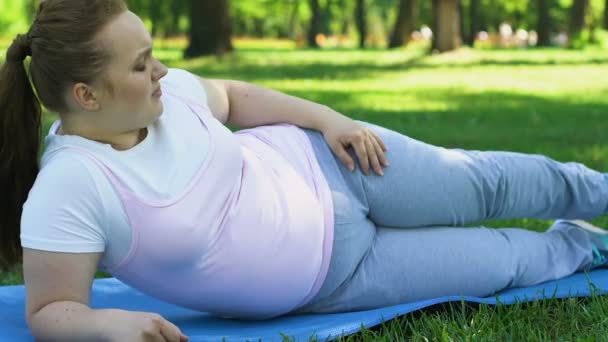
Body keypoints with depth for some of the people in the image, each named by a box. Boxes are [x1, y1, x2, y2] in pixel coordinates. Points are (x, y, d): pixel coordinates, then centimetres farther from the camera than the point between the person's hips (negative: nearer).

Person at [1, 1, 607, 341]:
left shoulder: (165, 91, -14)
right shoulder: (66, 191, -31)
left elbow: (232, 96, 8)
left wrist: (327, 117, -2)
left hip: (318, 164, 4)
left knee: (484, 182, 15)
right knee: (501, 263, 7)